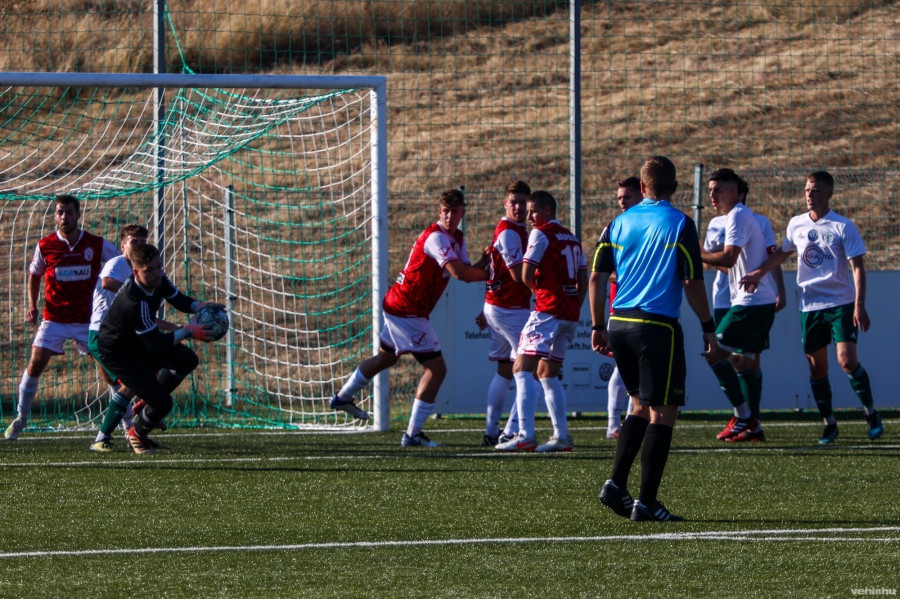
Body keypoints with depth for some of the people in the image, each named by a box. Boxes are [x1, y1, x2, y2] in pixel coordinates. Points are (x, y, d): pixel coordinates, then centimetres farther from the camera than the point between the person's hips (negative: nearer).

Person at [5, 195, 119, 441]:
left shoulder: (97, 245, -4)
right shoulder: (45, 245, -2)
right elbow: (34, 275, 14)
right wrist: (32, 305, 2)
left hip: (89, 319, 0)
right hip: (54, 318, 0)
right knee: (35, 365, -8)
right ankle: (20, 418, 10)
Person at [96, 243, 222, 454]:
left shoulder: (157, 279, -13)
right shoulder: (133, 303, -39)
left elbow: (179, 300, 4)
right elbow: (157, 345, -34)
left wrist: (199, 306, -16)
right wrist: (188, 332, -39)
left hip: (138, 343, 9)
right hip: (116, 353, -9)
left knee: (187, 360, 10)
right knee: (162, 403, -13)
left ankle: (149, 402, 23)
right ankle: (137, 434, 20)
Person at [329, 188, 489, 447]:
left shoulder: (457, 239, 9)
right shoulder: (436, 238, -23)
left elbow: (466, 273, 7)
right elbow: (459, 272, -34)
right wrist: (489, 273, -21)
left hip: (397, 306, 11)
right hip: (406, 311, -11)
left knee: (386, 357, 31)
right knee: (436, 369, -11)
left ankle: (342, 397, 50)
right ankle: (413, 434, -9)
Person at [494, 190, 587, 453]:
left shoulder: (541, 234, -5)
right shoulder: (572, 238, 18)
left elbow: (527, 276, -11)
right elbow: (583, 281, 18)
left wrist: (538, 288, 9)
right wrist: (573, 307, 20)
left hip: (549, 310, -9)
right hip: (571, 313, 9)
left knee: (522, 369, -11)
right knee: (547, 374, 17)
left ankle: (526, 436, -23)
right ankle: (562, 436, 14)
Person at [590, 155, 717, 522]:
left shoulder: (619, 223, 9)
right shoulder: (680, 224, -5)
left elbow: (597, 277, 7)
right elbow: (692, 283, -10)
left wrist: (598, 327, 15)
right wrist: (708, 328, 0)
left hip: (620, 324, 6)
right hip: (658, 326, -6)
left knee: (641, 405, 21)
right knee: (662, 412, -1)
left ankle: (616, 484, 10)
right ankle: (646, 502, -6)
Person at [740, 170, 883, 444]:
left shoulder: (843, 227, -7)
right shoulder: (796, 225, 7)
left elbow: (857, 267, -10)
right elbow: (783, 253, 26)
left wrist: (859, 305, -18)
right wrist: (759, 273, 20)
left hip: (841, 304, -4)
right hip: (810, 306, 4)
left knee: (847, 360, -15)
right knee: (817, 367, 3)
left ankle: (872, 416, 2)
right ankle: (829, 424, 13)